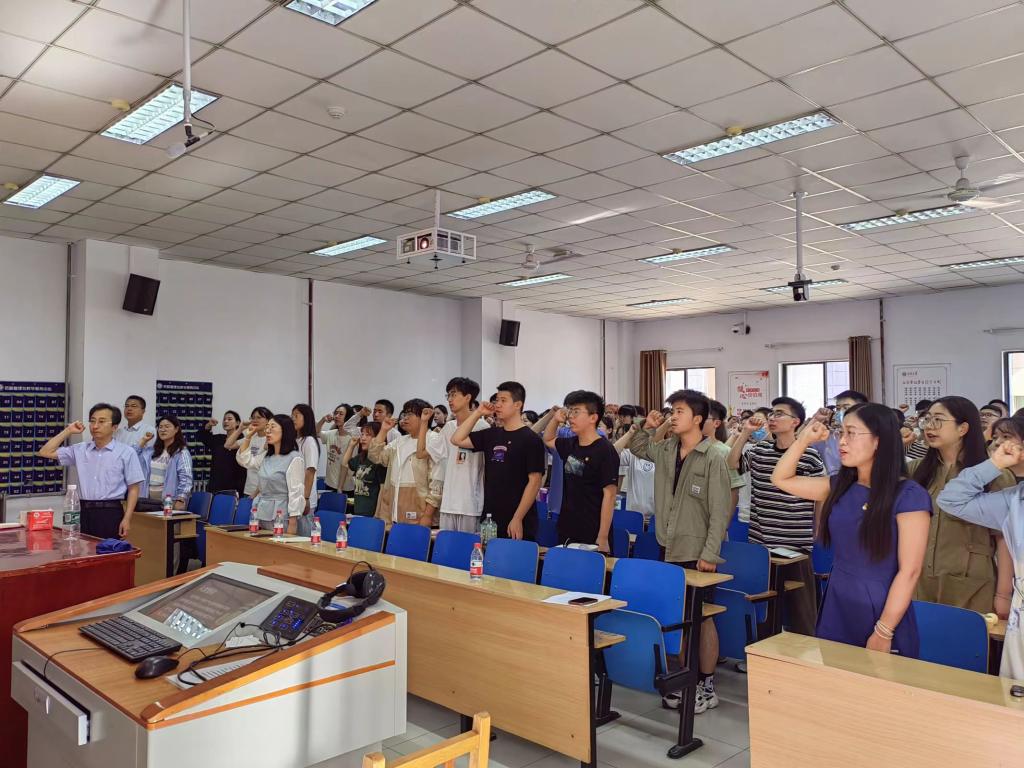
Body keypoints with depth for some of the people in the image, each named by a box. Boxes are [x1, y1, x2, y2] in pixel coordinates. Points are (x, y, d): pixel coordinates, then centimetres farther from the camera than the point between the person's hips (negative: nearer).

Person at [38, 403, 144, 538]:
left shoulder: (126, 452, 0)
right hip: (84, 512, 4)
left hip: (111, 513, -4)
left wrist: (127, 519, -8)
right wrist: (68, 431, 8)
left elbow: (133, 488, -1)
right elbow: (45, 452, 12)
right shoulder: (80, 450, 11)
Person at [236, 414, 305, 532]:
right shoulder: (266, 456, 12)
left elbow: (296, 492, -16)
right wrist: (248, 436, 15)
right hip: (261, 515, 7)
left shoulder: (294, 458, -12)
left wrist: (292, 525, -20)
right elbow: (244, 460, 26)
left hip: (280, 518, -7)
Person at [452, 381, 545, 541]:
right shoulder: (491, 435, 11)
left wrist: (518, 519, -16)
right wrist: (478, 413, 4)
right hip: (489, 519, 6)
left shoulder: (531, 439, -7)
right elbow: (457, 440, 11)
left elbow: (534, 482, -11)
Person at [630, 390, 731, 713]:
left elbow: (720, 511, -14)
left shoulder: (712, 459, -13)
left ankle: (707, 687, 18)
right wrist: (646, 427, 10)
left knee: (701, 617, 4)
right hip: (671, 549, 6)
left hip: (697, 553, -6)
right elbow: (637, 448, 28)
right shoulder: (665, 449, 6)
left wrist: (709, 554, -17)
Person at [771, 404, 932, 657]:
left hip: (881, 613, -6)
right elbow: (781, 479, 11)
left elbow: (909, 571, -16)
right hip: (836, 610, 6)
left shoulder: (909, 495, -14)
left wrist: (883, 633, -18)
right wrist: (804, 440, -2)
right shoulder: (840, 487, 5)